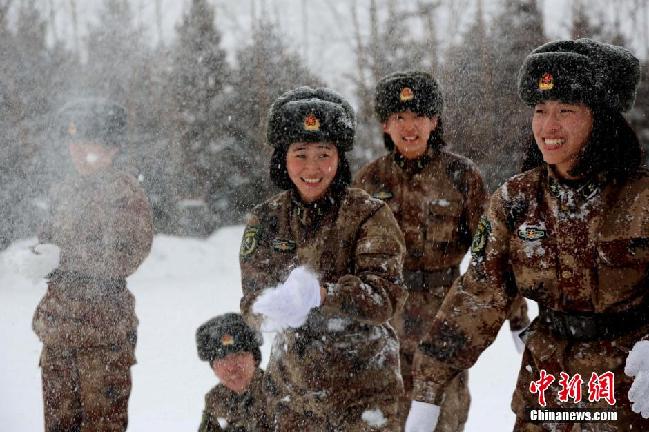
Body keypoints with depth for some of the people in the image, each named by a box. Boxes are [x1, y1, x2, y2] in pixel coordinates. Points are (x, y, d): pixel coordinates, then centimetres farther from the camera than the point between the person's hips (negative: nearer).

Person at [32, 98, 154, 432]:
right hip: (58, 325, 7)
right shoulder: (64, 191, 14)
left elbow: (120, 258, -13)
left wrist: (63, 257, -14)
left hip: (103, 326, -7)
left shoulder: (124, 191, -7)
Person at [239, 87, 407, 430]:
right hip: (292, 389, 3)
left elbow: (385, 296, -17)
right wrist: (273, 308, -22)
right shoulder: (266, 219, 3)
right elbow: (251, 304, 2)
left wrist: (320, 295, -33)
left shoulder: (369, 214, -8)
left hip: (363, 387, -3)